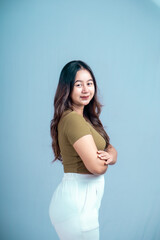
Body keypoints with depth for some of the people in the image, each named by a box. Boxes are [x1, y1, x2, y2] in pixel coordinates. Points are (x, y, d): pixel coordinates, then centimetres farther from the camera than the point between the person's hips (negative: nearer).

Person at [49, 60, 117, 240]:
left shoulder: (86, 118, 11)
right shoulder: (73, 119, -19)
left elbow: (111, 149, 12)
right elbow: (96, 166, -24)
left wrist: (110, 155, -11)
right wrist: (104, 161, -1)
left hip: (79, 201, 9)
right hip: (76, 203, -9)